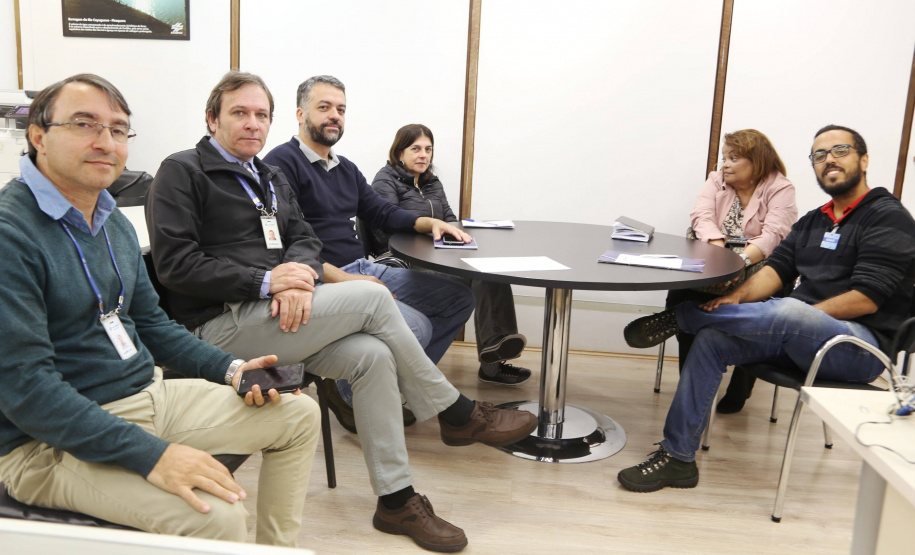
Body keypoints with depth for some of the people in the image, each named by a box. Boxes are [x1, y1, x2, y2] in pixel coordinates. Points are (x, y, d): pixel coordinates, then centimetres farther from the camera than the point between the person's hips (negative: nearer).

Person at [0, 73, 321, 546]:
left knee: (300, 416, 9)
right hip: (52, 442, -8)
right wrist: (151, 455, -29)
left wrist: (230, 370, 4)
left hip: (149, 394, 9)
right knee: (216, 516, -31)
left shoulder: (114, 223, 10)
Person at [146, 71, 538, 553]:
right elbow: (175, 263, -13)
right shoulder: (182, 171, -2)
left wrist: (300, 276, -12)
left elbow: (303, 239, 13)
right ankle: (459, 414, -4)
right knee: (372, 299, -20)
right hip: (220, 326, -7)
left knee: (372, 355, -19)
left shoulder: (272, 178, 21)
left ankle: (396, 501, -9)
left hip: (277, 315, 7)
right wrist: (266, 281, -20)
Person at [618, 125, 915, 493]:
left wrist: (796, 320, -14)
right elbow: (775, 271, 7)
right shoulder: (812, 222, 19)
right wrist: (738, 298, -13)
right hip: (800, 337, 7)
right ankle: (677, 458, -13)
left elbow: (865, 299, -15)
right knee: (711, 340, -15)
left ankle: (679, 317, -16)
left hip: (860, 344, -7)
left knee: (788, 311, -39)